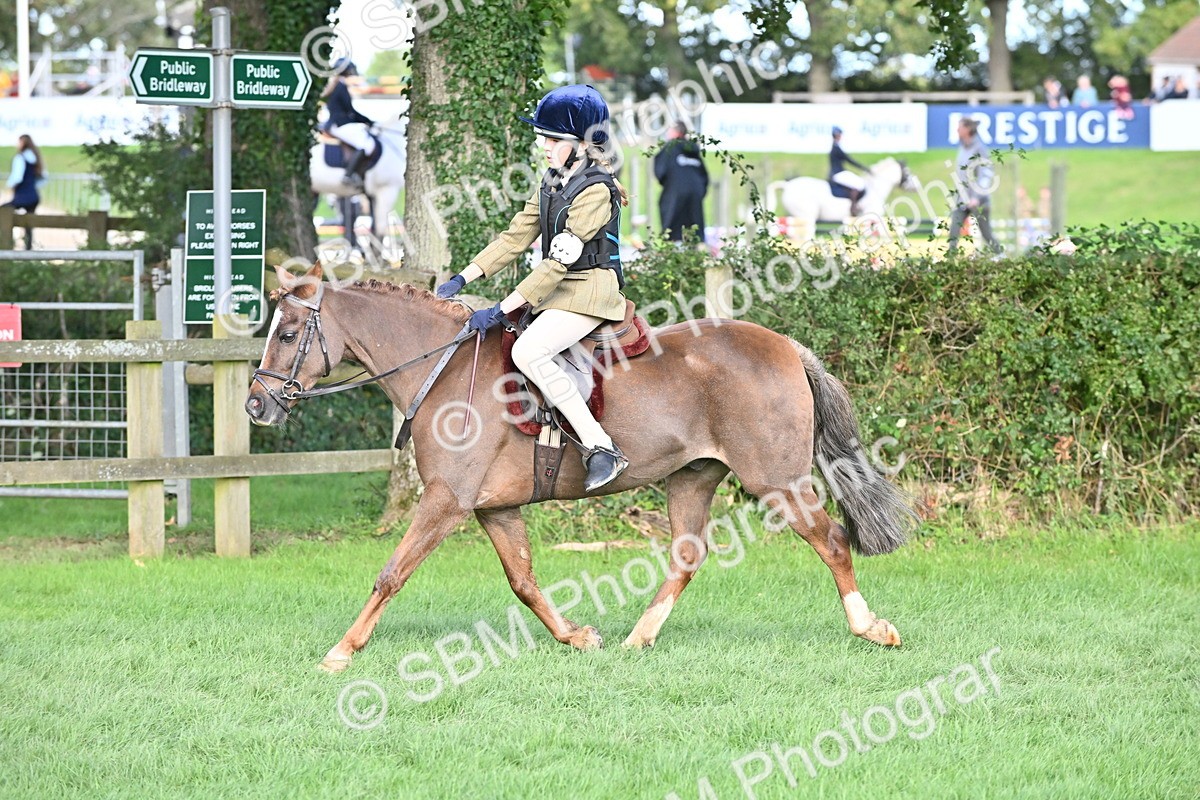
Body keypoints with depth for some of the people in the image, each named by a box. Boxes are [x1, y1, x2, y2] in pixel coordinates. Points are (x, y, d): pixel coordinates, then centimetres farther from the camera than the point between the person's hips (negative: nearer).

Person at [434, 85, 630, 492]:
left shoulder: (595, 191, -18)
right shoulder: (551, 184, 11)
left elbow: (559, 260, -22)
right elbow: (515, 238, 13)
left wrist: (501, 310, -25)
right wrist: (463, 279, 2)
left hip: (588, 293, -10)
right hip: (558, 292, 10)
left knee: (528, 352, -30)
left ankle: (602, 448, -28)